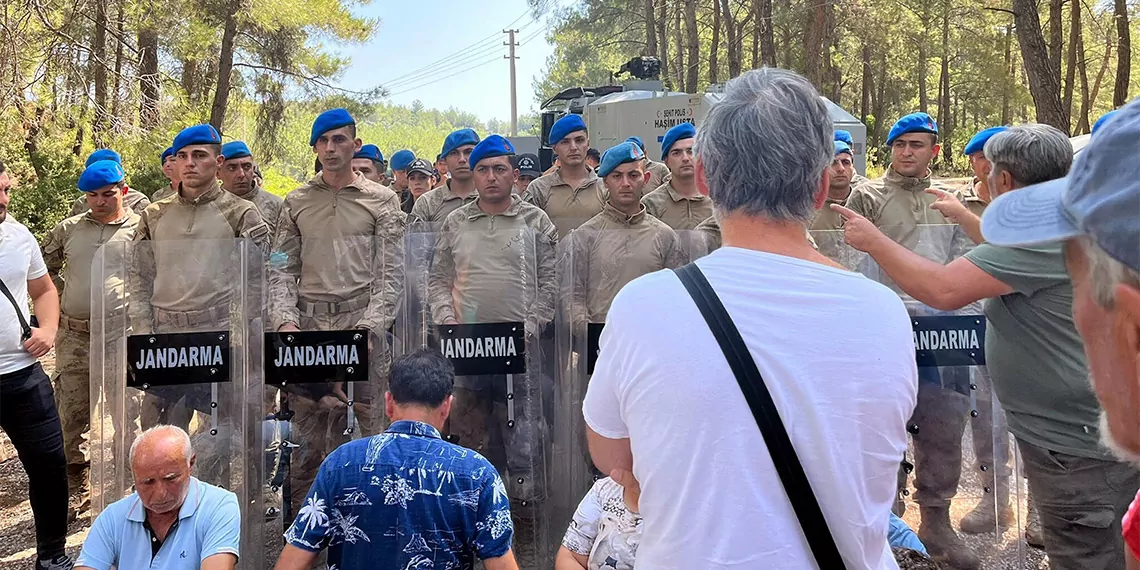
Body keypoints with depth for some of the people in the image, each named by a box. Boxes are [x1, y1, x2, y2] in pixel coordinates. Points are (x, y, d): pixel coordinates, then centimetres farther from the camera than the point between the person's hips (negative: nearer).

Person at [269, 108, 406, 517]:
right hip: (308, 324, 2)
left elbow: (391, 274, 1)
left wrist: (369, 326, -11)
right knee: (308, 429, 4)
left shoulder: (382, 202, 8)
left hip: (362, 321, -2)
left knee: (372, 419, -4)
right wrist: (285, 321, -3)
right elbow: (281, 270, 12)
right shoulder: (296, 203, 16)